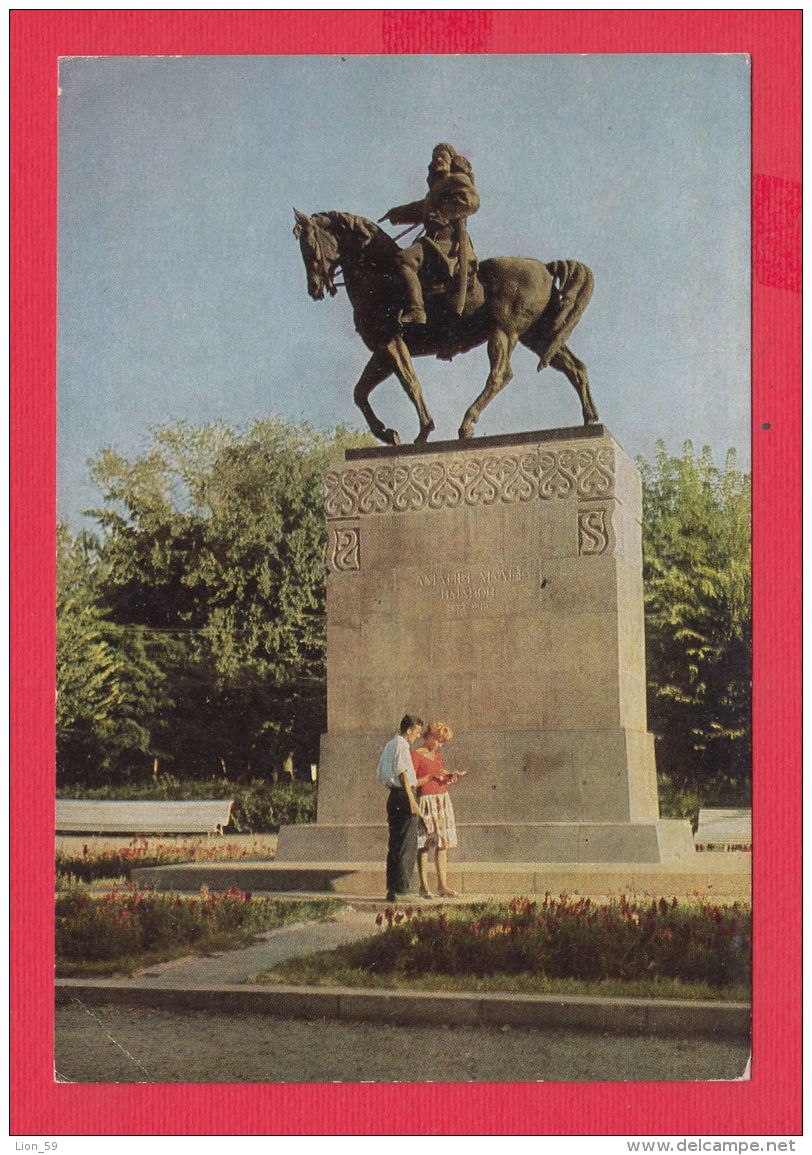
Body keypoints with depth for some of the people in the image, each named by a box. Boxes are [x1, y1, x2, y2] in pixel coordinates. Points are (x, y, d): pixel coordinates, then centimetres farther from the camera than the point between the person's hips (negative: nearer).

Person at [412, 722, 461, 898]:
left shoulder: (438, 756, 15)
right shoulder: (416, 755, -7)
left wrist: (450, 780, 2)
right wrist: (431, 776, -17)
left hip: (442, 800, 7)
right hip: (425, 801, -7)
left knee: (443, 844, 6)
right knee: (423, 845, -5)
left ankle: (442, 885, 9)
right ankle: (423, 886, -1)